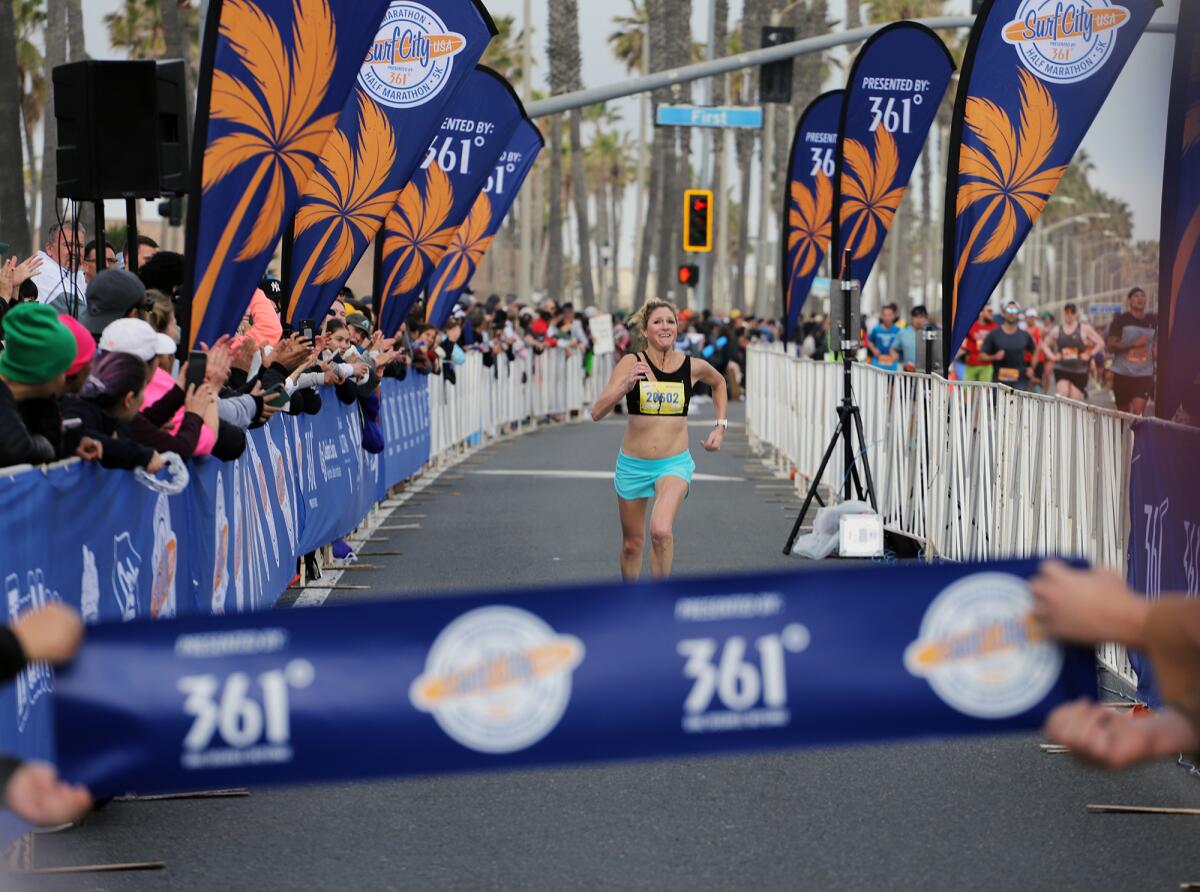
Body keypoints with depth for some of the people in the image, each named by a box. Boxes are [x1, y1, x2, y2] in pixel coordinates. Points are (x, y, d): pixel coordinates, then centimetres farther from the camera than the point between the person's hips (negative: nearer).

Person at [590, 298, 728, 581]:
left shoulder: (693, 367, -3)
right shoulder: (631, 363, -8)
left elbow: (718, 383, 23)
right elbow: (597, 413, -17)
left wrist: (721, 425, 14)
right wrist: (625, 385, -31)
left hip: (675, 463, -1)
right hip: (633, 464, 1)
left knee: (661, 531, -26)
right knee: (632, 544, 13)